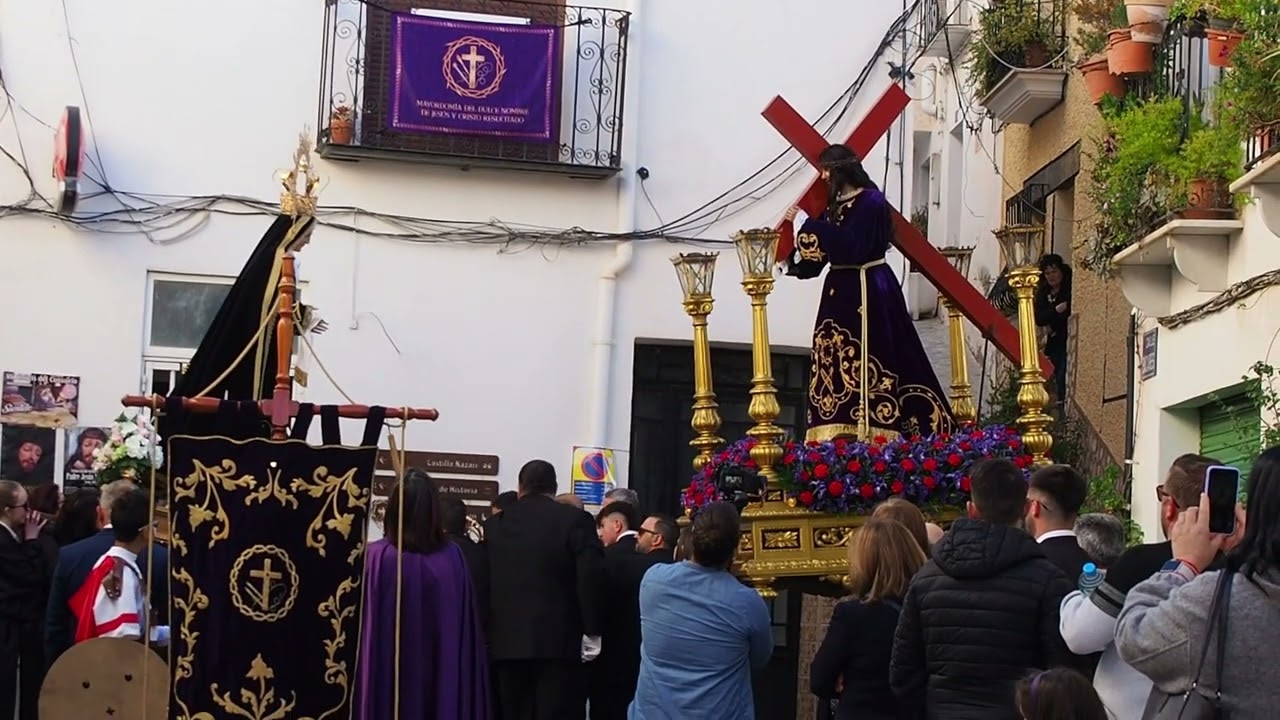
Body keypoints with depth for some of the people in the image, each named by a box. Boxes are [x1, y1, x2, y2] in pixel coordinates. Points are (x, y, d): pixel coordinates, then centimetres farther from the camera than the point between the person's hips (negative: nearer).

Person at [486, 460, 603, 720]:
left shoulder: (496, 524, 9)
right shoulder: (576, 520, -2)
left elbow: (484, 583, 10)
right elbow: (589, 578, -10)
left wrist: (487, 635, 17)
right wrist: (592, 631, -6)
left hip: (508, 642, 3)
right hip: (558, 640, -3)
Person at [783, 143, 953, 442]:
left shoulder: (870, 201, -10)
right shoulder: (836, 205, 14)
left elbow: (851, 247, -22)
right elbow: (823, 253, 17)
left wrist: (809, 224, -20)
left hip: (867, 292, -8)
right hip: (841, 292, 9)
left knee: (864, 362, -10)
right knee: (837, 363, 5)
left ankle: (871, 434, -9)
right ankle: (843, 435, 6)